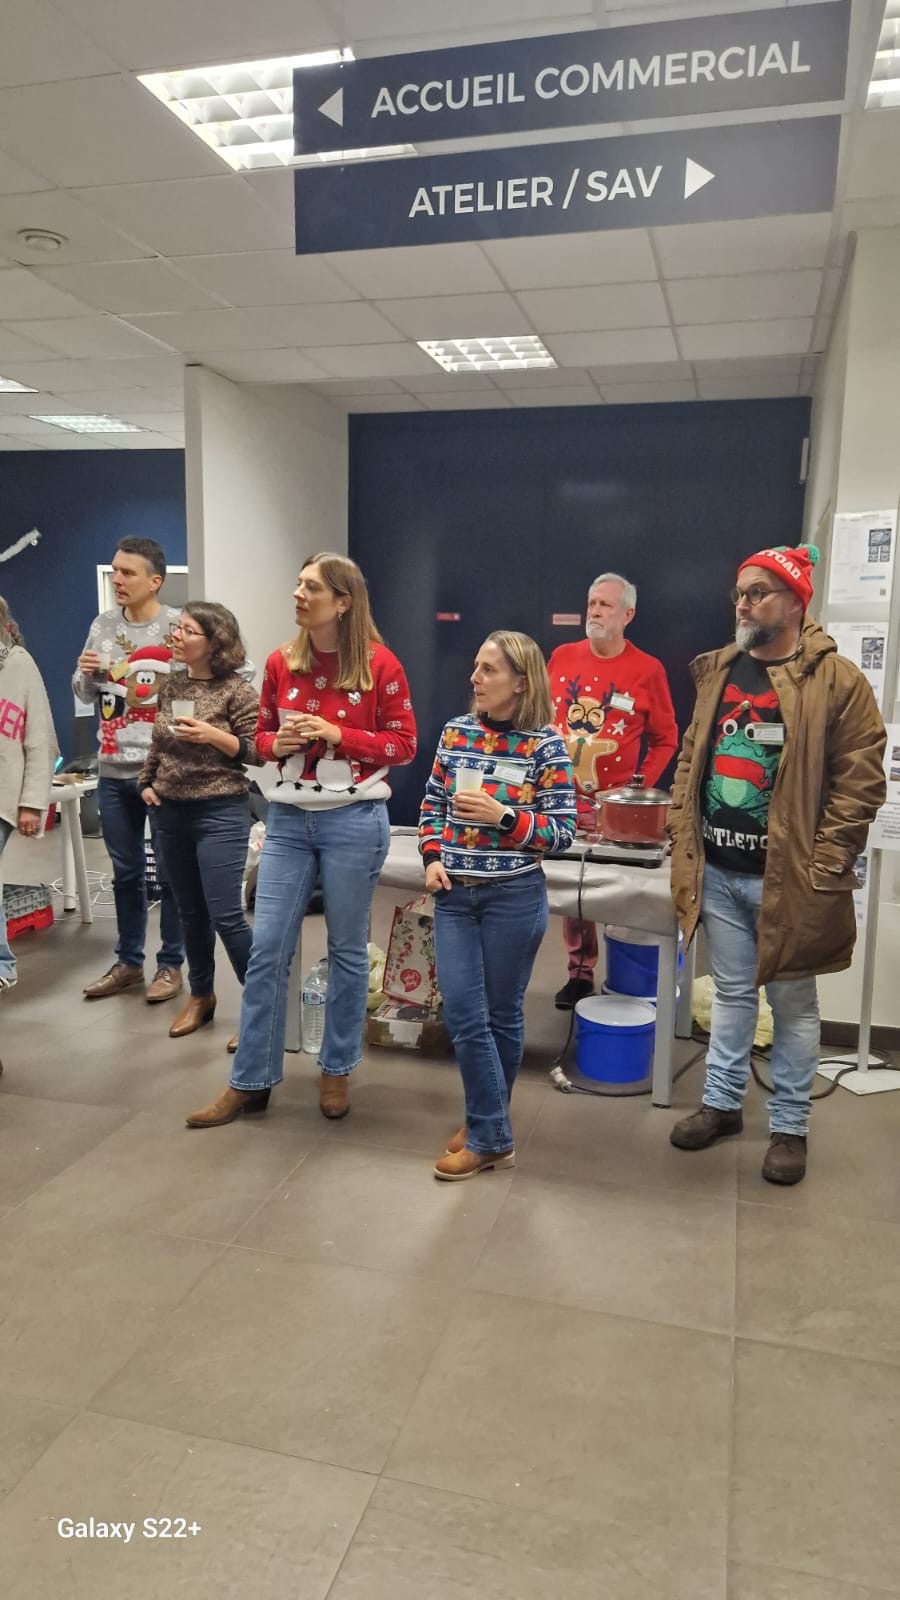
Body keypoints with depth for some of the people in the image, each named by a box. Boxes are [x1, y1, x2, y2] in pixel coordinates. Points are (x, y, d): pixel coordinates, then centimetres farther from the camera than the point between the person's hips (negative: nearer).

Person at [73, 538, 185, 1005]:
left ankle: (170, 964, 20)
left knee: (170, 872, 6)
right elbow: (86, 695, 15)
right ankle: (128, 962, 28)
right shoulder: (103, 625, 7)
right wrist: (85, 674, -6)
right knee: (125, 872, 15)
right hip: (114, 770, 5)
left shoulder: (179, 626, -8)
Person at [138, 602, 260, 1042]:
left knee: (225, 916, -5)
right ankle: (200, 996, 31)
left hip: (220, 813, -6)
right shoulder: (171, 684, 7)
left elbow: (258, 752, -10)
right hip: (171, 813, 6)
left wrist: (213, 735, -22)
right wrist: (147, 782, 7)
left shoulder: (235, 690, -10)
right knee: (191, 912, 15)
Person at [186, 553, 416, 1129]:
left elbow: (404, 746, -3)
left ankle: (337, 1071, 27)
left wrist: (338, 735, -16)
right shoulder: (281, 663, 4)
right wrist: (276, 743, -9)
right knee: (267, 950, 3)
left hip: (354, 821, -3)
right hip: (288, 820, 4)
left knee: (347, 950, 9)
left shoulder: (379, 664, -7)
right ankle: (251, 1082, 16)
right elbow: (262, 734, 14)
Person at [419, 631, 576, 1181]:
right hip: (454, 894, 4)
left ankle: (488, 1134, 24)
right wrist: (433, 857, -2)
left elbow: (563, 832, -8)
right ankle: (491, 1131, 17)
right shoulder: (456, 732, 4)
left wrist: (504, 816, -20)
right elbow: (432, 804, 13)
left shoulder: (545, 747, -8)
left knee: (501, 1014, 9)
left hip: (515, 896, -4)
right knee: (463, 1015, 1)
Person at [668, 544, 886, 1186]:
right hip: (717, 872, 5)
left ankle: (790, 1127, 24)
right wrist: (684, 843, 7)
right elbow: (691, 762, 14)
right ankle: (722, 1104, 31)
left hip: (787, 880, -4)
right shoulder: (716, 673, 9)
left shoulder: (838, 680, -8)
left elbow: (860, 783, -10)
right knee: (731, 993, 17)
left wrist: (821, 870, -13)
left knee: (792, 1002, 10)